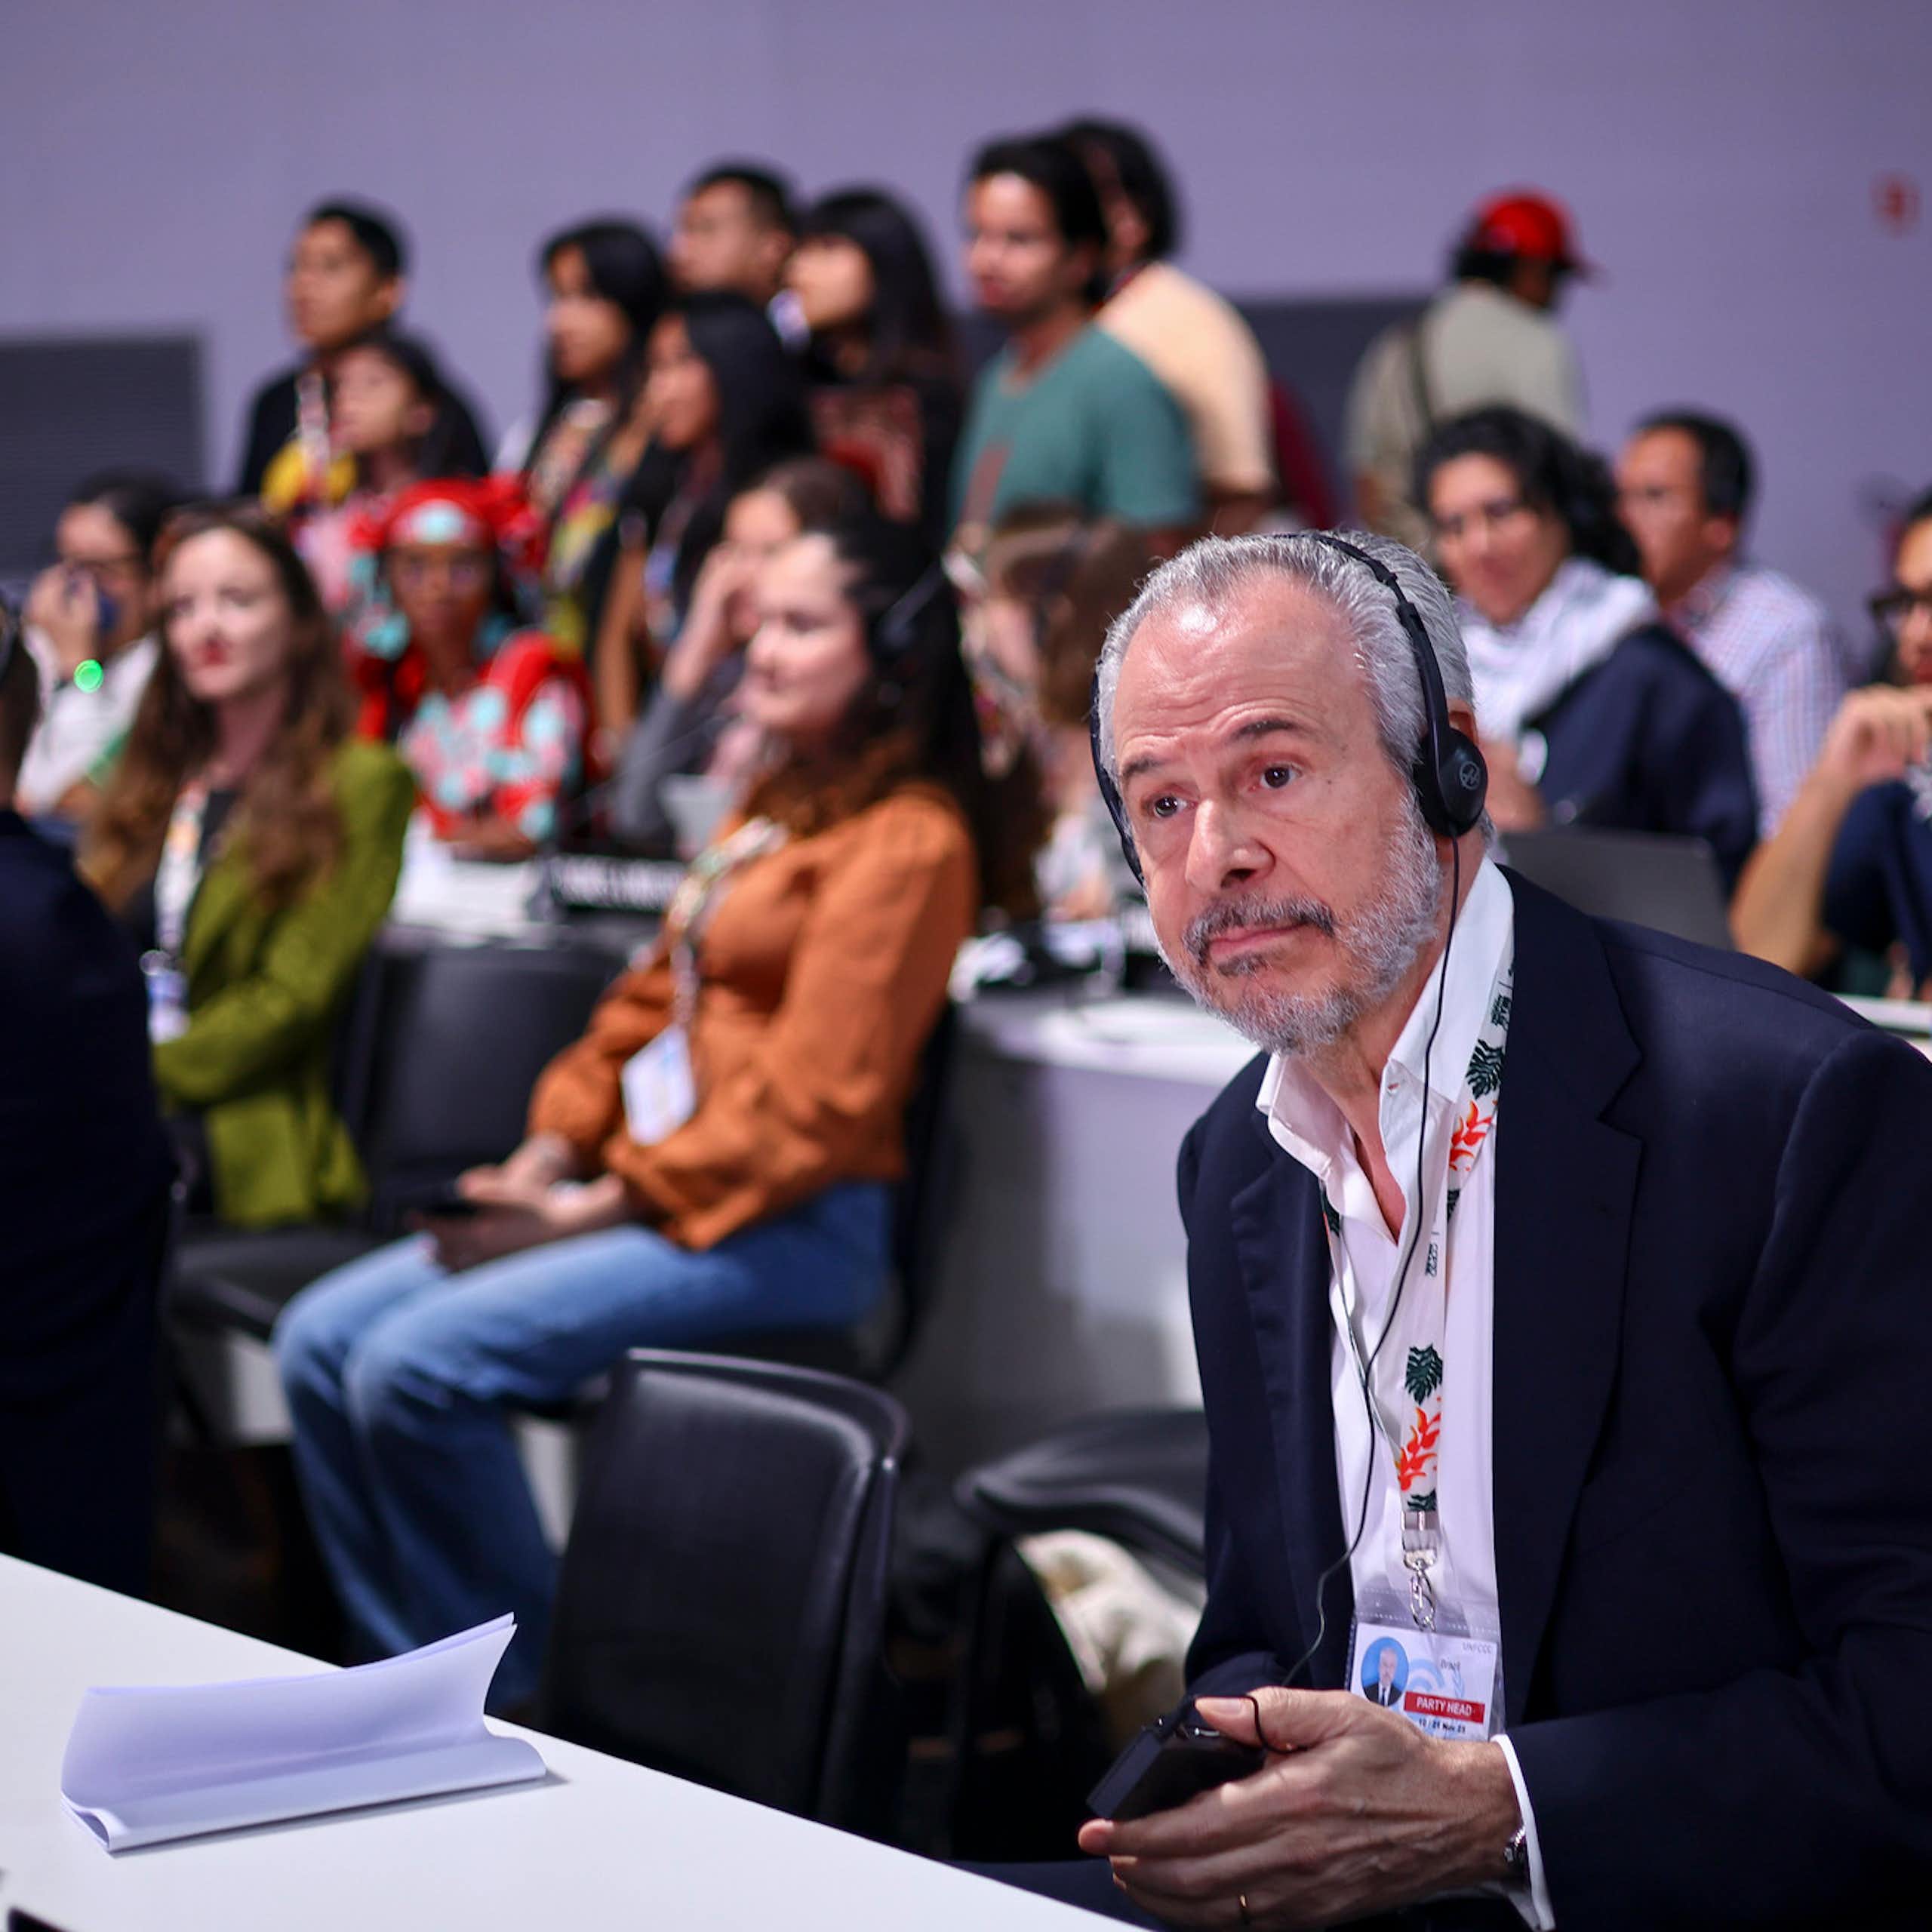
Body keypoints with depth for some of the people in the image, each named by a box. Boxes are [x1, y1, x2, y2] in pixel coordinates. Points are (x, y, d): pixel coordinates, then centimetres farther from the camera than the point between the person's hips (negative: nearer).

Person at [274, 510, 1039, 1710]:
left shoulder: (907, 841, -11)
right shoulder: (784, 809, 21)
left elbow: (807, 1106, -17)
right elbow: (650, 1004, 20)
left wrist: (594, 1209, -15)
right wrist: (546, 1159, 5)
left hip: (784, 1234, -10)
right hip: (644, 1193, 10)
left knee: (417, 1366, -23)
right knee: (323, 1342, -2)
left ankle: (519, 1699, -8)